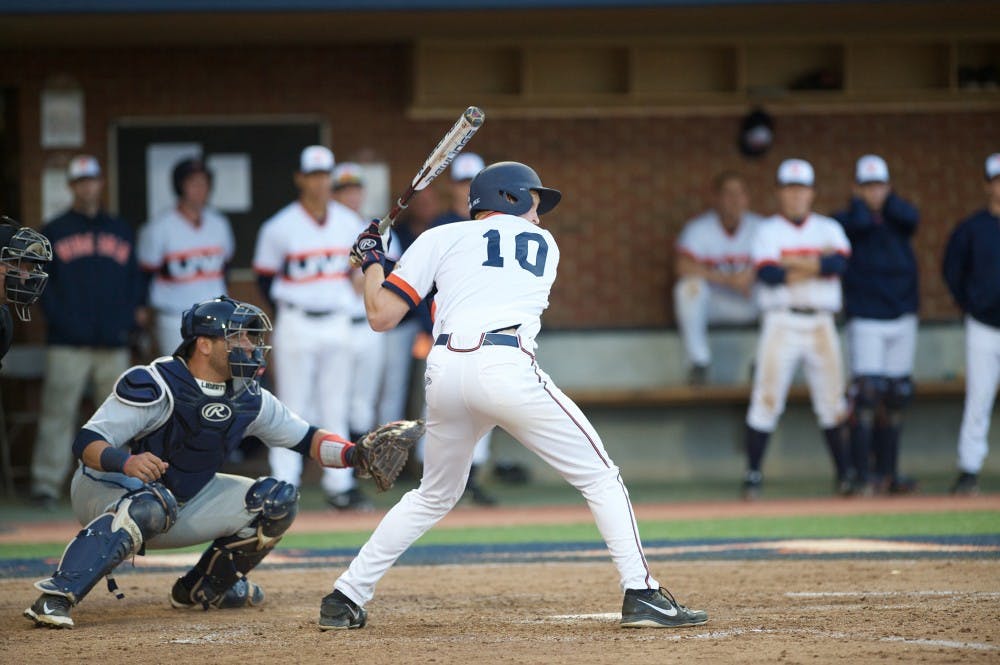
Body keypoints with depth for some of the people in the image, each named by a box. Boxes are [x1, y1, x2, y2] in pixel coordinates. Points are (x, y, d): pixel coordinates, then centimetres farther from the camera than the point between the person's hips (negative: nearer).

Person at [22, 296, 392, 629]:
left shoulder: (249, 399, -3)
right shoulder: (154, 387, -24)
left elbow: (305, 439, 6)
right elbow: (87, 443, -28)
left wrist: (354, 454, -13)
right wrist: (125, 462, -49)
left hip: (185, 500, 7)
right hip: (106, 492, -7)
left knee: (277, 500, -2)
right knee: (151, 503, -42)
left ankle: (202, 589, 12)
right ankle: (54, 599, -45)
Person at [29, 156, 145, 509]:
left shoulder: (121, 231, 17)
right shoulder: (53, 232, 8)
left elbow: (135, 278, 17)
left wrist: (131, 315, 2)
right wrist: (56, 317, -10)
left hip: (113, 343, 3)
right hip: (67, 344, -3)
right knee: (58, 412, -7)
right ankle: (46, 482, -6)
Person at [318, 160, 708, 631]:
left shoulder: (441, 239, 22)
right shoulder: (543, 244, 24)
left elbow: (381, 316, 15)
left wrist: (371, 261, 34)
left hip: (444, 372, 3)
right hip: (506, 364, -3)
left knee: (434, 496, 23)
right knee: (599, 477, 5)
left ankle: (344, 599, 20)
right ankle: (640, 594, -7)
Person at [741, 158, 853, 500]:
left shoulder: (828, 229, 11)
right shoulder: (768, 231, 5)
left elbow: (839, 263, -9)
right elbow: (768, 274, -13)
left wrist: (793, 263, -11)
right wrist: (818, 265, -10)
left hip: (821, 326, 2)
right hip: (782, 323, -2)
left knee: (832, 401, 3)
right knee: (767, 398, -7)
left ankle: (845, 473, 12)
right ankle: (752, 474, -2)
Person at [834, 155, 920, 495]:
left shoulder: (898, 220, 10)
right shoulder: (845, 220, -1)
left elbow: (910, 217, -13)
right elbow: (860, 222, -23)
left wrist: (886, 199, 1)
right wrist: (858, 203, -3)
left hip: (903, 320, 5)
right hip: (866, 322, -5)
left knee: (895, 399, 8)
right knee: (867, 394, -14)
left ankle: (888, 473, 15)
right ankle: (862, 475, -14)